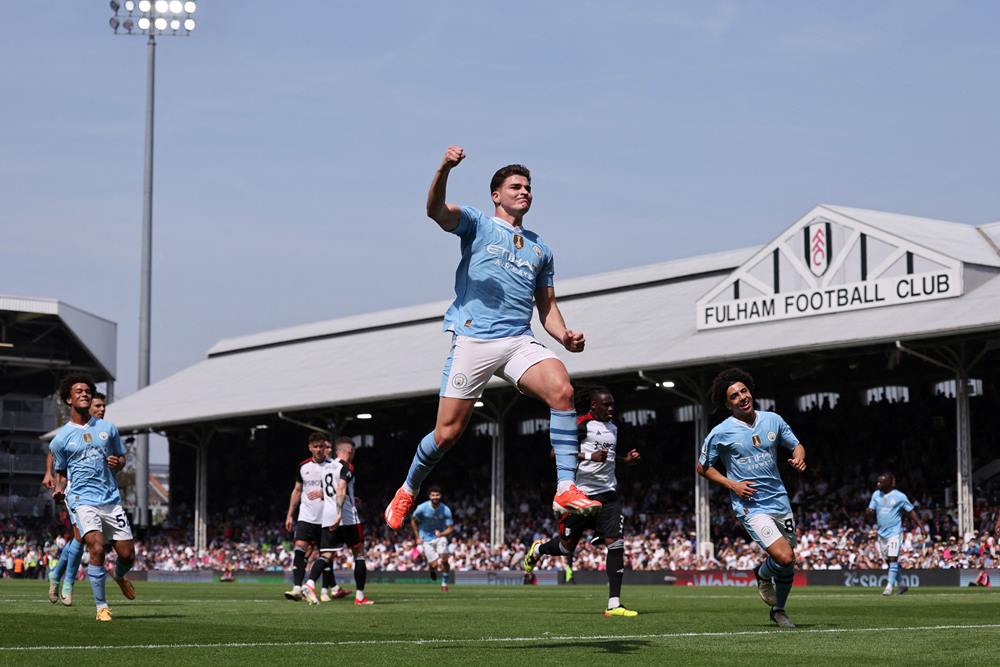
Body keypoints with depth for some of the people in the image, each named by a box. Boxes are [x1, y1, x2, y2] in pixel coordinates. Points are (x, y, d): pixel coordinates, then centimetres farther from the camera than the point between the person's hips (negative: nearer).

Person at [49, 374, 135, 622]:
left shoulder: (108, 428, 10)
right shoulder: (61, 438, 4)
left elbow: (121, 457, 19)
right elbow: (60, 472, 13)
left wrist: (118, 463, -4)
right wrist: (58, 489, -7)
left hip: (111, 499, 3)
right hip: (82, 500, -3)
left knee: (127, 554, 1)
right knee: (97, 549, -22)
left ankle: (119, 576, 38)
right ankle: (101, 606, -9)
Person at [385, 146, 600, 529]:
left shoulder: (540, 249, 24)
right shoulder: (478, 224, 9)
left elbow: (547, 307, 25)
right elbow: (436, 210, -12)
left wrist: (565, 337, 4)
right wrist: (445, 169, -32)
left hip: (520, 341, 3)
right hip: (473, 339, -3)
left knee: (561, 388, -27)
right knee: (447, 433, -2)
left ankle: (565, 489, -27)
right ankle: (408, 491, 27)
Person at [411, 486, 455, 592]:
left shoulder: (445, 510, -13)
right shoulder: (422, 508, -15)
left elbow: (451, 528, -9)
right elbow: (413, 520, 1)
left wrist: (441, 534, -30)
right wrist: (417, 537, -3)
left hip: (440, 537, 1)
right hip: (426, 539, -1)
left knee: (444, 560, -16)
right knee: (434, 565, -9)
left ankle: (444, 583, 5)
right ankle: (431, 568, 30)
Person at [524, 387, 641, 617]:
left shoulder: (613, 427, 15)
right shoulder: (582, 425, -10)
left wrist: (625, 460, 14)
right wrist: (589, 456, -24)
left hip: (608, 494, 6)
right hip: (582, 493, -6)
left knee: (616, 543, -11)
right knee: (567, 547, 6)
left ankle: (614, 604, -11)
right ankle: (538, 550, 43)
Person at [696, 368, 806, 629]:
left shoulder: (773, 420, 4)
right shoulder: (721, 433, -8)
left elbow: (796, 445, 17)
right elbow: (702, 467, 3)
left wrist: (799, 458, -6)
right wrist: (732, 485, -9)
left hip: (780, 502, 5)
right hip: (751, 506, -5)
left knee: (788, 564, 9)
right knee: (784, 557, -21)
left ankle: (779, 610, 33)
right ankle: (763, 574, 14)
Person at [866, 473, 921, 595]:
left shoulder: (900, 496, -7)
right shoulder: (876, 495, 7)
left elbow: (911, 511, -2)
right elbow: (871, 512, 7)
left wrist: (920, 526, -9)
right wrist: (869, 512, -17)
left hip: (894, 532, -6)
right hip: (882, 533, 6)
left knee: (893, 559, -16)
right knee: (889, 561, 10)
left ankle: (889, 586, -17)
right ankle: (902, 584, 24)